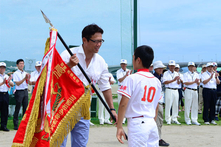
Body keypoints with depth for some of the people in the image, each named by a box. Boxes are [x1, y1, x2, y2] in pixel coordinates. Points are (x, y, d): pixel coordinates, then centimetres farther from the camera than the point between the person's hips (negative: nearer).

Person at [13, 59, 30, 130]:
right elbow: (18, 83, -11)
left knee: (26, 108, 6)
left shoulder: (25, 73, 13)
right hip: (19, 92, -5)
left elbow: (27, 83, 13)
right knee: (17, 109, -2)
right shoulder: (15, 73, -4)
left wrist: (28, 79, -7)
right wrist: (25, 78, -20)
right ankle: (16, 125, 4)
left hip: (25, 91, 5)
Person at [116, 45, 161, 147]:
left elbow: (123, 104, -12)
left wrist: (119, 127, -9)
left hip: (137, 123, -6)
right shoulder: (157, 81, 12)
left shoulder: (132, 78, -7)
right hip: (152, 123, 6)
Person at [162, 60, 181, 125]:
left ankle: (174, 119, 12)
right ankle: (168, 119, -1)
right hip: (169, 90, -5)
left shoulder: (176, 73, 17)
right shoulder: (166, 73, 1)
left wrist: (178, 80, -6)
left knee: (175, 105, 5)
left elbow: (178, 83, 17)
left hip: (176, 90, 5)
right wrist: (173, 80, -16)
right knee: (168, 105, -7)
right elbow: (165, 82, -12)